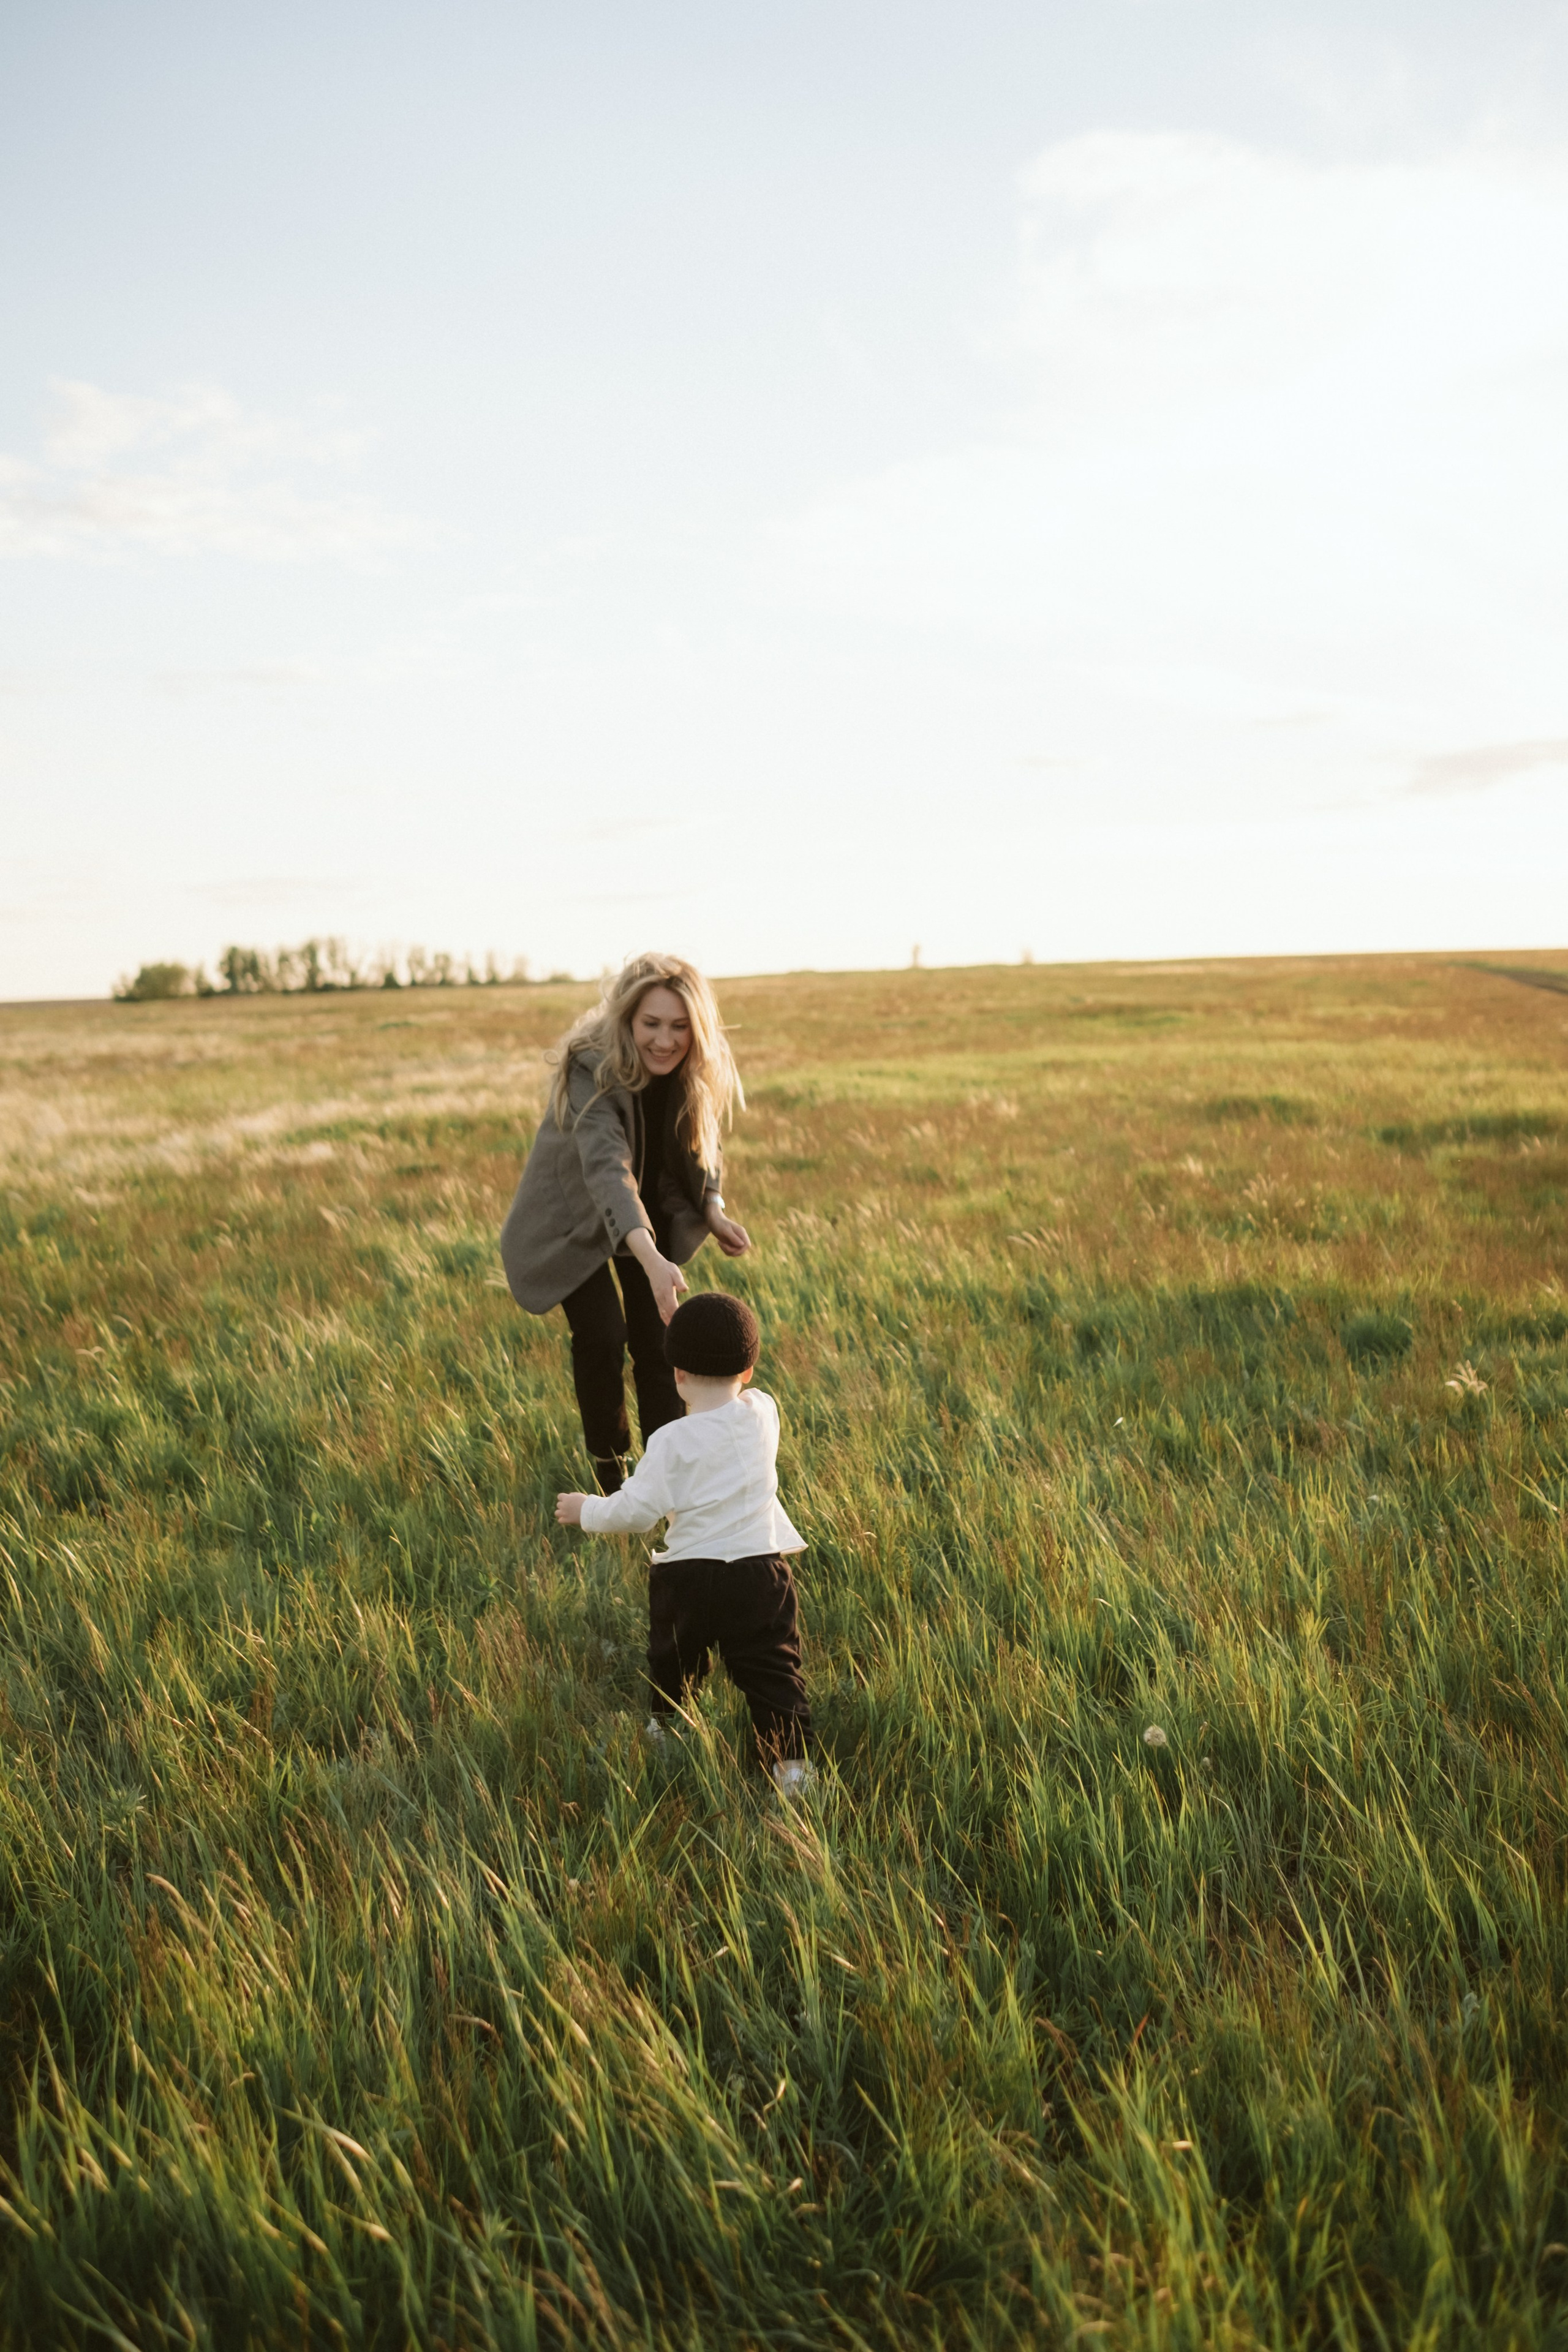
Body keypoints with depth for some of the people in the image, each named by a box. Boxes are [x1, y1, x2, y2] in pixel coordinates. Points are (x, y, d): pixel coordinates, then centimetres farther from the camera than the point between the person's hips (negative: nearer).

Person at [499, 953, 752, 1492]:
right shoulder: (591, 1069, -36)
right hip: (575, 1215, -4)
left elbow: (702, 1143, 1)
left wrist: (713, 1210, -17)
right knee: (602, 1339, -14)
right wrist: (652, 1259, -65)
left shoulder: (698, 1072, -18)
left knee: (659, 1342, 0)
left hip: (652, 1210, 4)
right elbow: (606, 1168, -51)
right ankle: (609, 1474, 9)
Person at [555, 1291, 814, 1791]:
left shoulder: (672, 1442, -13)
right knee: (771, 1670, 7)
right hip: (760, 1572, 2)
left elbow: (637, 1511, -10)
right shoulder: (764, 1414, -1)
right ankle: (791, 1761, 2)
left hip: (688, 1577, -2)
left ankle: (664, 1727, 44)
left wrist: (588, 1511, 5)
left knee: (672, 1657, 24)